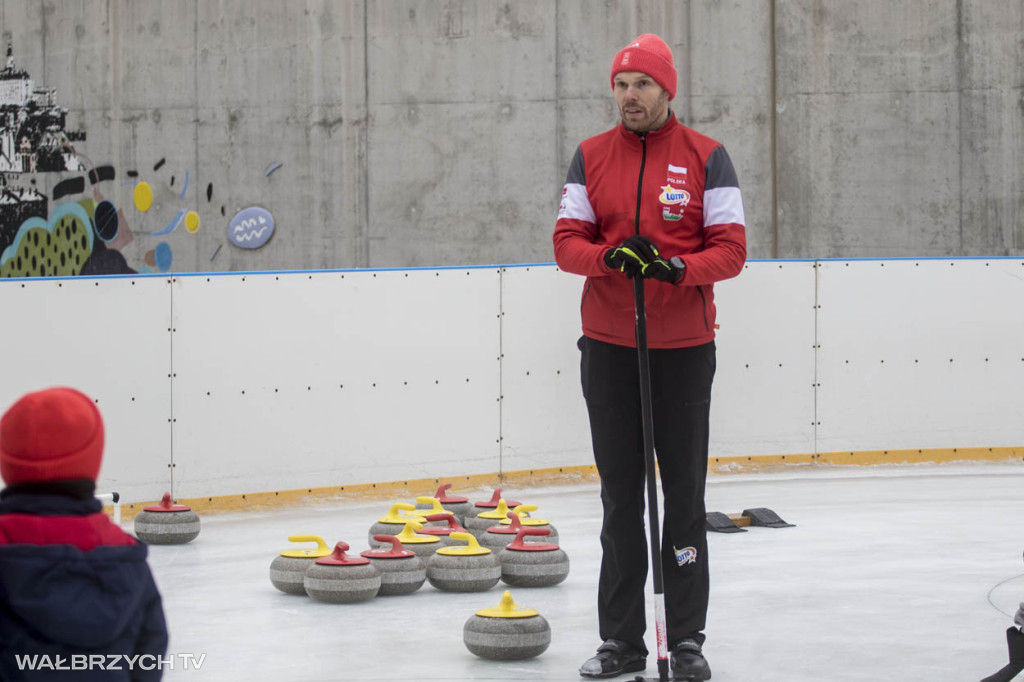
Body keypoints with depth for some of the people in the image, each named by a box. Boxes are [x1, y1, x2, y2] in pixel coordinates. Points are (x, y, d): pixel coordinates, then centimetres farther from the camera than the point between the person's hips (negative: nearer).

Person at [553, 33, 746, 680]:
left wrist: (680, 267, -22)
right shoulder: (591, 157, 6)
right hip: (609, 347, 2)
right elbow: (567, 242, 3)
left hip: (684, 348, -2)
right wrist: (609, 256, -17)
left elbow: (731, 249, -4)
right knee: (620, 494, 6)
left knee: (684, 492, 2)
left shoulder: (706, 157, -1)